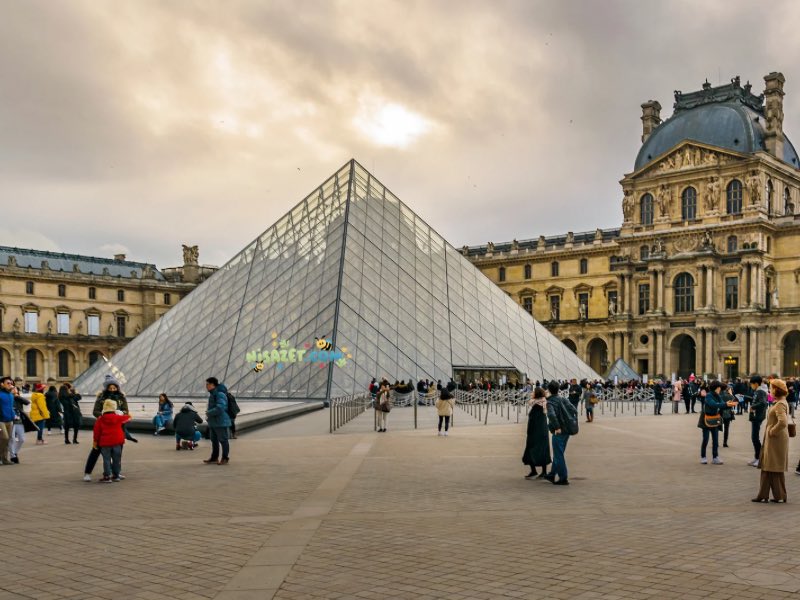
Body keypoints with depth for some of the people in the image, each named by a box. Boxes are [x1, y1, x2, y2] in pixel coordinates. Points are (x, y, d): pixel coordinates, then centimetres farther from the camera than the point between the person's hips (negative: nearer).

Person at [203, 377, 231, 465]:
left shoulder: (220, 394, -18)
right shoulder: (212, 394, 13)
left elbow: (220, 408, -27)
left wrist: (209, 413, -16)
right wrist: (208, 412, 7)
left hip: (220, 422, -10)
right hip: (213, 422, 10)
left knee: (223, 440, 0)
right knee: (214, 440, 15)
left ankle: (225, 458, 7)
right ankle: (214, 458, 24)